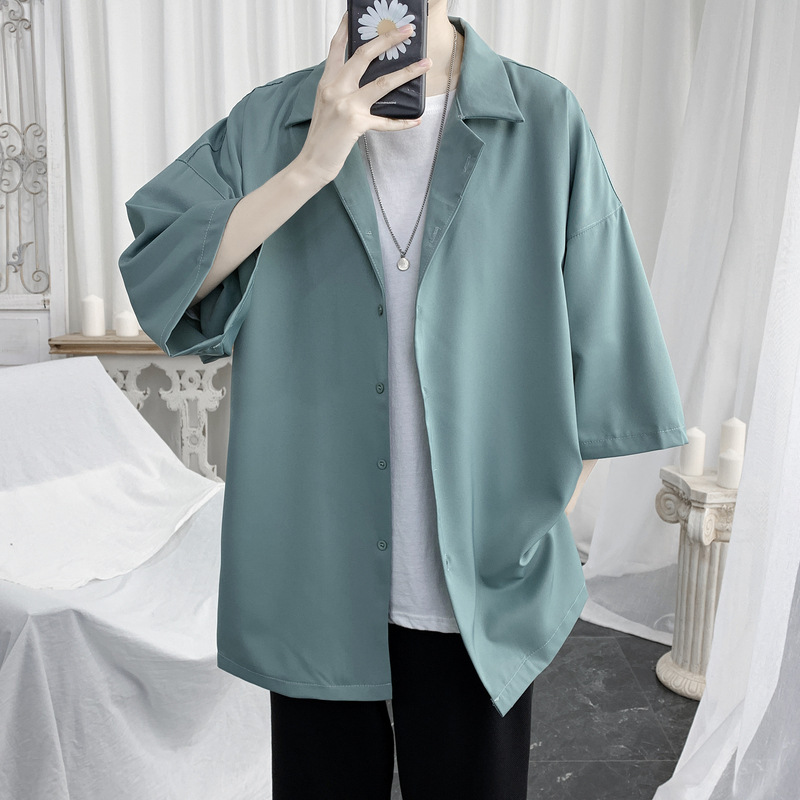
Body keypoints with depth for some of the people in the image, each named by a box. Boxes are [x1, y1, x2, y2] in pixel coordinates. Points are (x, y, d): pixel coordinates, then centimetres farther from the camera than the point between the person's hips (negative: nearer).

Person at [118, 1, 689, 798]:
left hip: (484, 583, -1)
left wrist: (544, 525, 0)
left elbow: (597, 356, -1)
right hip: (317, 577, 2)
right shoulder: (269, 123, 0)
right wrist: (312, 165, -19)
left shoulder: (546, 121, -4)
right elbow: (154, 280, -10)